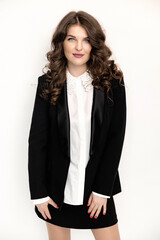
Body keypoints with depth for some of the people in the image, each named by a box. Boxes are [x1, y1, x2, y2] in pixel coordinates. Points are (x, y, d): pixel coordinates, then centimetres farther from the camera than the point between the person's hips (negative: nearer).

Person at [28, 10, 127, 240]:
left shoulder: (112, 81, -5)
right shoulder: (48, 83, -5)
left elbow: (116, 136, -6)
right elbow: (37, 139, -3)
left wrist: (102, 189, -8)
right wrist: (38, 192, -5)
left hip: (98, 185, 0)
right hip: (57, 186, 1)